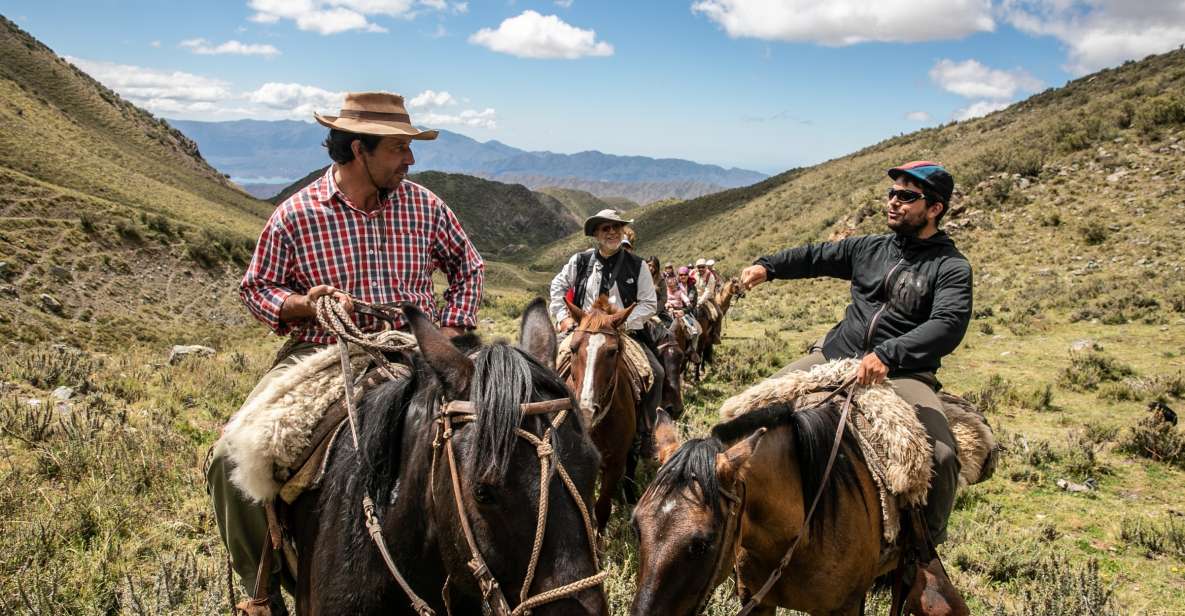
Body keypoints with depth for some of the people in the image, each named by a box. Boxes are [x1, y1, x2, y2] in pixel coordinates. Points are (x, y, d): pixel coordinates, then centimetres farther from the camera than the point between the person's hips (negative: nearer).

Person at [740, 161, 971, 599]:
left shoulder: (951, 268, -4)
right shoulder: (872, 248, 11)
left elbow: (948, 325, -21)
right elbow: (817, 257, 19)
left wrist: (887, 356, -35)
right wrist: (768, 266, 2)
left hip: (902, 374, -4)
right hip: (836, 357, 5)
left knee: (942, 456, -27)